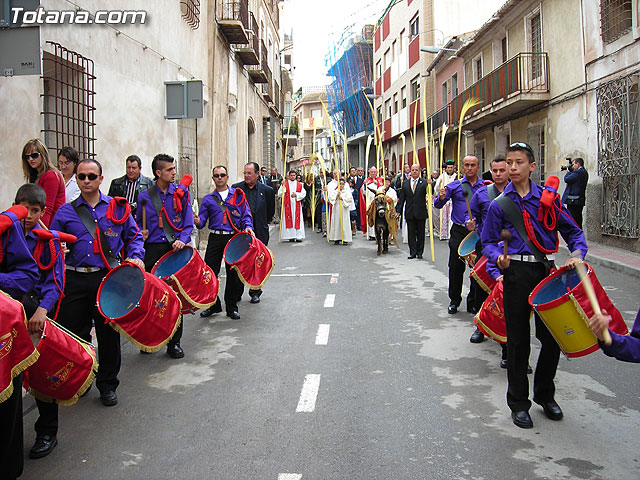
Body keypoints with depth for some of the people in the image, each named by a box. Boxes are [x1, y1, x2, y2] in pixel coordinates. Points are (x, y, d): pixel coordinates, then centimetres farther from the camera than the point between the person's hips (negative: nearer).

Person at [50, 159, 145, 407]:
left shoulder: (117, 208, 7)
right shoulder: (65, 212, 9)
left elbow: (134, 236, 12)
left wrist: (136, 257, -5)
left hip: (108, 278, -1)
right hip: (75, 281, 1)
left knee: (109, 333, 5)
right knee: (75, 334, 7)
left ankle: (108, 384, 21)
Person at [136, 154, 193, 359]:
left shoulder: (181, 192, 5)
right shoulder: (144, 196, 6)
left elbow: (188, 223, 2)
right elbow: (139, 223, 16)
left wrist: (182, 240, -15)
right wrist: (141, 233, -5)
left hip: (175, 249, -1)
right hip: (152, 250, 1)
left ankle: (174, 343, 14)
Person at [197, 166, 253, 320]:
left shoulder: (238, 195, 9)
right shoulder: (208, 199, 12)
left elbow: (246, 216, 7)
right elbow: (202, 221, 7)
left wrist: (248, 227, -12)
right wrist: (197, 221, -16)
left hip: (234, 238, -1)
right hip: (215, 238, 1)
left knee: (233, 273, 4)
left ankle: (231, 307, 17)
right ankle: (213, 305, 17)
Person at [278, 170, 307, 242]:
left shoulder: (299, 185, 10)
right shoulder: (284, 184, 6)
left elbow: (303, 193, 3)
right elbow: (280, 194, 0)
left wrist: (296, 194, -12)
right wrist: (283, 187, -15)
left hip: (297, 205, 1)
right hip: (288, 205, -1)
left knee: (297, 220, -2)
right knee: (289, 220, -3)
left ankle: (298, 236, -1)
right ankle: (291, 237, 0)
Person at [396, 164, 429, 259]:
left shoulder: (424, 182, -1)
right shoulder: (405, 183, 8)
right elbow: (401, 198, 9)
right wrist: (398, 210, 4)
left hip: (421, 213, -2)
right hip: (409, 213, 2)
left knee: (420, 233, 7)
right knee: (411, 233, 5)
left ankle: (419, 252, 17)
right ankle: (412, 252, 12)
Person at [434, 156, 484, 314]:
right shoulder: (455, 186, 5)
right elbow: (438, 204, -1)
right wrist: (441, 197, -22)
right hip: (459, 231, 0)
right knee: (456, 267, 3)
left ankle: (473, 301, 21)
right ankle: (454, 300, 19)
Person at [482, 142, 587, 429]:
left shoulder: (548, 197, 5)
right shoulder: (500, 204, 3)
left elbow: (573, 231, 8)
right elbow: (488, 243, 5)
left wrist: (577, 254, -11)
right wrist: (499, 257, -16)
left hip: (546, 269, 2)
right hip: (516, 272, -1)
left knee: (552, 335, 7)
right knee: (518, 338, 5)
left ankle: (545, 394, 31)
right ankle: (518, 402, 20)